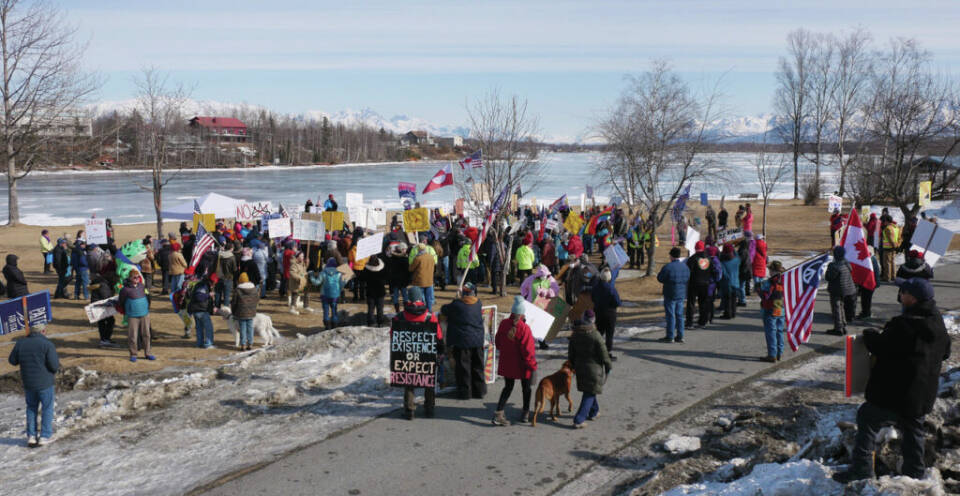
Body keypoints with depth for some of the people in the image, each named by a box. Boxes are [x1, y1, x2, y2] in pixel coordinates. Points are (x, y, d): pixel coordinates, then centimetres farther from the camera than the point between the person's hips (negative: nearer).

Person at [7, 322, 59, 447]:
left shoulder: (20, 343, -1)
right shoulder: (47, 344, -14)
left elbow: (13, 361, 10)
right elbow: (54, 366, -17)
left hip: (28, 383, 4)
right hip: (44, 383, -4)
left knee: (31, 408, 20)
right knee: (47, 408, 11)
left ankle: (31, 436, 18)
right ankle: (45, 436, 11)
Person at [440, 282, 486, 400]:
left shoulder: (456, 304, -14)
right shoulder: (478, 303, -1)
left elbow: (443, 311, 1)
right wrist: (462, 296, 31)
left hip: (462, 341, -4)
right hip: (478, 340, 4)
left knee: (463, 367, 6)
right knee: (478, 366, 16)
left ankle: (465, 391, 10)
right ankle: (479, 390, 24)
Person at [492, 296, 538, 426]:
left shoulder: (503, 324, -6)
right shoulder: (524, 328, -22)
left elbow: (498, 343, 7)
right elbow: (528, 349, -20)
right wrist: (532, 365, -11)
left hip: (506, 363, 4)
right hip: (522, 365, -4)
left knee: (508, 387, 15)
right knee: (526, 388, 17)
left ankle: (498, 413, 1)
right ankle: (525, 414, 29)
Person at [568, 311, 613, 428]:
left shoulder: (574, 335, -4)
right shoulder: (595, 335, -21)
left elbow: (571, 353, 6)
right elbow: (603, 353, -15)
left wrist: (573, 365, 21)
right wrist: (608, 366, 0)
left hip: (580, 367, 6)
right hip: (594, 368, -6)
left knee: (589, 391, 25)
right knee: (590, 394, 2)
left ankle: (593, 412, 42)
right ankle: (578, 420, -4)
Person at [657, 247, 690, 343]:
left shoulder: (668, 267, -17)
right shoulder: (685, 266, 5)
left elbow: (660, 278, -9)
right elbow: (688, 280, 12)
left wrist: (659, 273, 10)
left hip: (670, 295, -6)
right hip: (681, 294, 6)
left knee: (670, 315, -1)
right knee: (679, 315, 12)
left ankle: (670, 337, 2)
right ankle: (680, 336, 14)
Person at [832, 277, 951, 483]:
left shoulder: (903, 325, -25)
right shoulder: (938, 324, 3)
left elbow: (880, 347, -18)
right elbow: (945, 352, 17)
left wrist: (870, 335, 1)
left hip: (894, 393, -7)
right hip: (923, 396, 8)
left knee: (867, 418, 6)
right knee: (912, 431, 21)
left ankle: (862, 468, 2)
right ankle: (915, 474, 28)